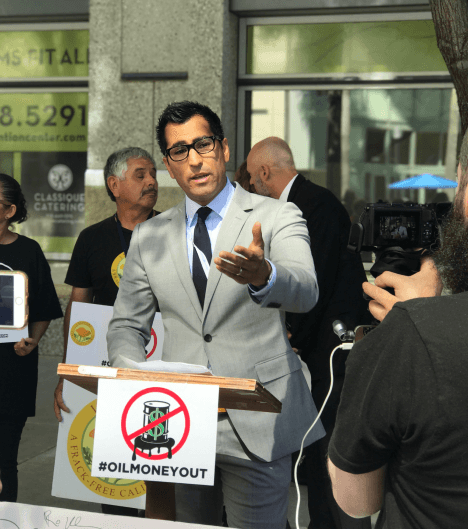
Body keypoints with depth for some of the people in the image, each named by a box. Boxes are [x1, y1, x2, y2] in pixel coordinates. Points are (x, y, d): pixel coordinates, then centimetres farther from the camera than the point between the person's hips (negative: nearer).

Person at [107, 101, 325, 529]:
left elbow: (304, 291, -21)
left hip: (257, 429, -3)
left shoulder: (278, 218, -2)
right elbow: (127, 325, 13)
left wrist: (263, 275, -45)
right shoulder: (149, 236, 10)